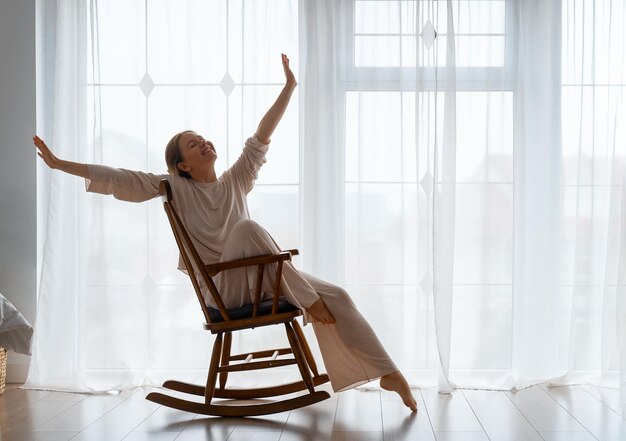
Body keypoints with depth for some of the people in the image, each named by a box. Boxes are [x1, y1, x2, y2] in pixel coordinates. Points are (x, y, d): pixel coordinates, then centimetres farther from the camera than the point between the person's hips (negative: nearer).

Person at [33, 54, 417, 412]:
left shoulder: (235, 180, 12)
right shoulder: (175, 188, 3)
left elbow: (261, 137, 9)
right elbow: (118, 179, -3)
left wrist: (289, 86, 6)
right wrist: (59, 164, -8)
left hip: (260, 279, 4)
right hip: (223, 289, -4)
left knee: (336, 296, -13)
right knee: (247, 227, -33)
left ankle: (388, 372, -7)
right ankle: (306, 299, -24)